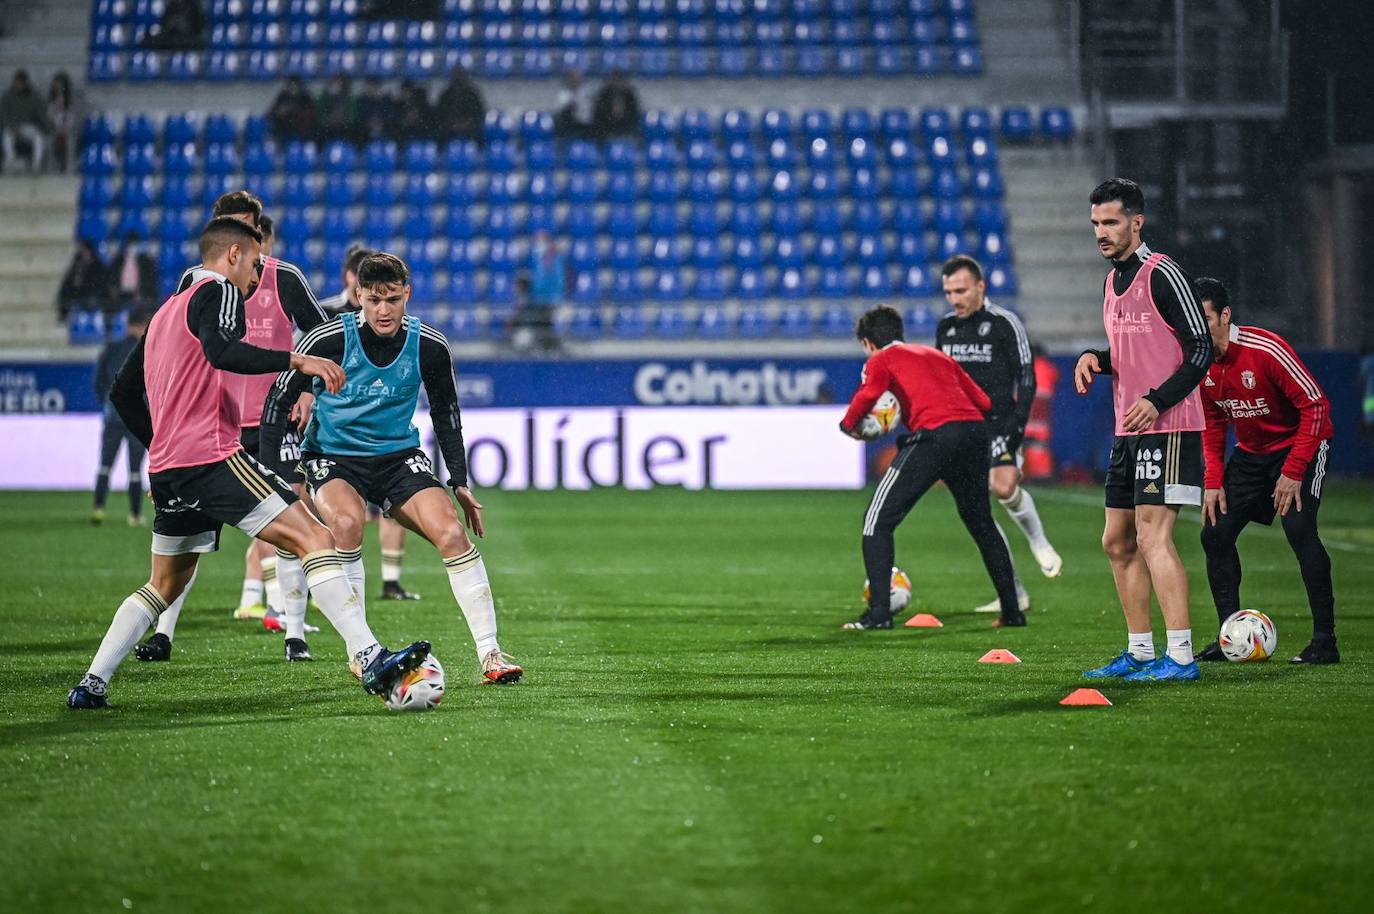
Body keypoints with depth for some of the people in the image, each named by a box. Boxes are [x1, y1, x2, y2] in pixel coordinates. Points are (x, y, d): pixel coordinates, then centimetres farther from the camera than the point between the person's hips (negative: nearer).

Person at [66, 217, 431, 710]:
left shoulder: (166, 311, 24)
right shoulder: (218, 292, -2)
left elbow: (122, 392, 28)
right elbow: (221, 352, -25)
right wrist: (296, 360, -24)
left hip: (166, 466, 9)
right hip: (213, 456, -9)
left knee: (165, 585, 24)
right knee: (315, 540, -14)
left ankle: (91, 685, 21)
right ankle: (370, 659, -27)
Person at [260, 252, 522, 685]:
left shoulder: (429, 346, -7)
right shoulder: (329, 339, -16)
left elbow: (445, 412, 9)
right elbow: (280, 397, -6)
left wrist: (459, 483, 8)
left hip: (400, 458, 3)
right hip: (332, 457, -3)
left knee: (452, 532, -19)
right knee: (346, 521, -34)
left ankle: (489, 653, -11)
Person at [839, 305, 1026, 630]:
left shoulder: (881, 360, 13)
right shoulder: (937, 356, 31)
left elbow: (868, 394, -9)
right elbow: (984, 402, 25)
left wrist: (849, 426, 7)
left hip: (934, 434, -6)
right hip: (975, 430, 6)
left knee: (878, 520, 2)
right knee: (981, 523, 25)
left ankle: (879, 613, -7)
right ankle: (1012, 611, 26)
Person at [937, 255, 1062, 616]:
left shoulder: (1004, 323, -5)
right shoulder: (945, 328, 11)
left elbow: (1026, 378, -6)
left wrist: (1016, 426, -15)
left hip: (998, 424, -6)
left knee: (1004, 486, -29)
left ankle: (1039, 542, 0)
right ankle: (1015, 593, 7)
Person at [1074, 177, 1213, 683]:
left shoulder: (1163, 275, -11)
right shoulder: (1113, 281, 16)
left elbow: (1200, 348, -13)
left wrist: (1157, 400, -21)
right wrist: (1095, 358, 6)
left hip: (1167, 428, -9)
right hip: (1128, 433, 9)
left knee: (1153, 537, -15)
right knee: (1118, 543, 11)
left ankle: (1180, 656, -13)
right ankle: (1140, 652, 19)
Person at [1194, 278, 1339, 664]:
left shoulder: (1265, 349, -27)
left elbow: (1315, 405, -22)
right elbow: (1213, 425, 7)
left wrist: (1294, 471, -24)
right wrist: (1213, 482, -4)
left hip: (1299, 444, -7)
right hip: (1250, 454, 7)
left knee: (1298, 528, -23)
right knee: (1215, 533, -1)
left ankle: (1325, 641, -17)